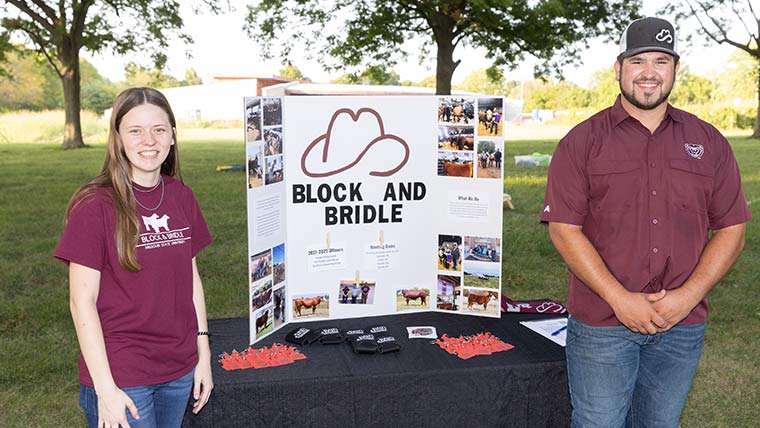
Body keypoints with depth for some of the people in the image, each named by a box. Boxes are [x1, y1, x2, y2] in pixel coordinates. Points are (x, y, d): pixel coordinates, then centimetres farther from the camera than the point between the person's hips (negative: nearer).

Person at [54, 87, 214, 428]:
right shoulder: (95, 205, -13)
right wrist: (105, 389, -14)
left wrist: (203, 353, 7)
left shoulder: (181, 197, 3)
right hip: (120, 376, -5)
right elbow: (82, 302, -12)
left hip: (179, 370, 5)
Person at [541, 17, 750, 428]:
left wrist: (688, 295, -8)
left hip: (681, 326, 3)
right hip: (601, 324, -3)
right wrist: (620, 299, -15)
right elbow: (564, 230, -9)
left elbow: (731, 231, 6)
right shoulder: (582, 142, -3)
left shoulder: (709, 142, 6)